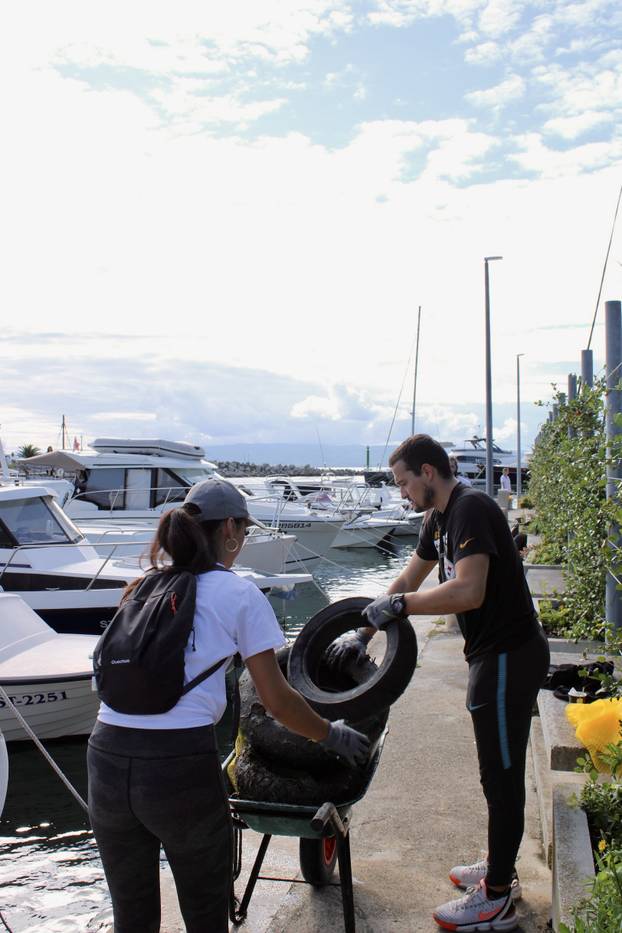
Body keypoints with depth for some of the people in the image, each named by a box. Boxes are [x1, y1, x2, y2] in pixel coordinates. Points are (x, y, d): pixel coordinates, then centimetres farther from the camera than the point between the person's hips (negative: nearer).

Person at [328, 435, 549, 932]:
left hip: (509, 656, -10)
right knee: (498, 770, 20)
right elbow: (407, 582, 18)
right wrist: (365, 632, 15)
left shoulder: (471, 508, -20)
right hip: (495, 653, 10)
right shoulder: (439, 518, 11)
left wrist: (398, 604, -22)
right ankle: (500, 868, 36)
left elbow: (469, 591, -31)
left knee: (502, 775, 1)